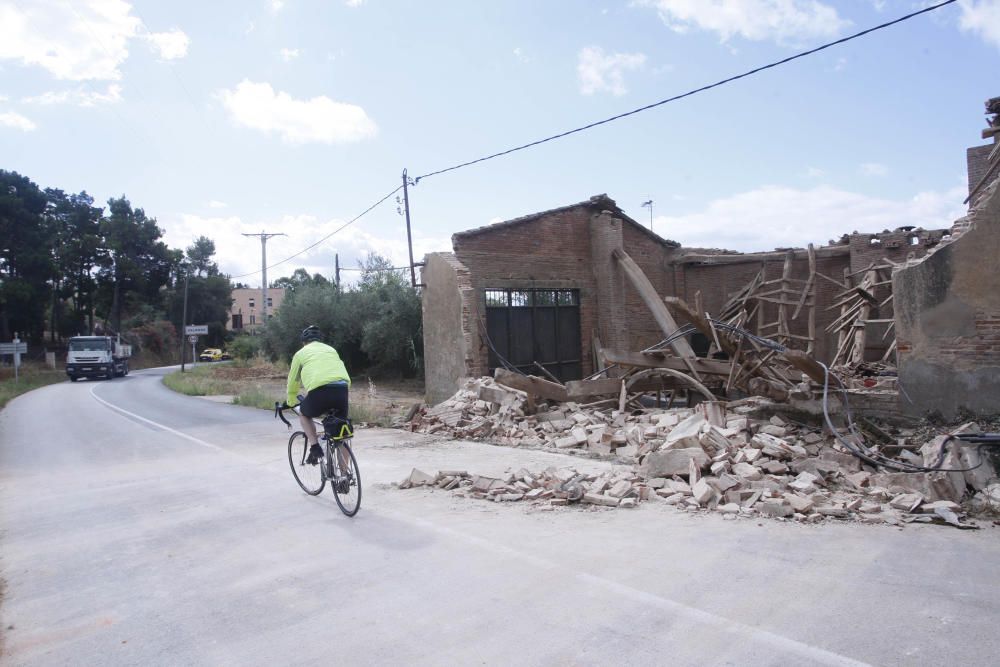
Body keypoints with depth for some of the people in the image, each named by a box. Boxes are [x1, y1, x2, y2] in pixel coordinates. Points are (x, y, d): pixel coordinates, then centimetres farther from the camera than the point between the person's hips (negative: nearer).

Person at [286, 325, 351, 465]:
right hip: (342, 389, 3)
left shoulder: (301, 353, 21)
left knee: (304, 414, 29)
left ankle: (315, 447, 11)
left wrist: (291, 403, 43)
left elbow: (293, 381, 28)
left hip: (320, 389, -3)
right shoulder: (331, 350, 31)